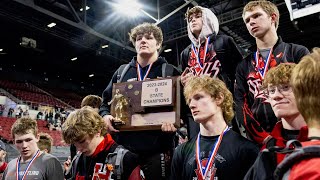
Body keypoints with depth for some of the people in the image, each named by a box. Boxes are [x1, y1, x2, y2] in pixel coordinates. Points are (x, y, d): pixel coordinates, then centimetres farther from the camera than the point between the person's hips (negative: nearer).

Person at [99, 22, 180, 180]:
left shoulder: (170, 72, 4)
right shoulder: (122, 72, 15)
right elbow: (106, 100, 21)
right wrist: (105, 115, 0)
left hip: (157, 148, -3)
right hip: (123, 145, 4)